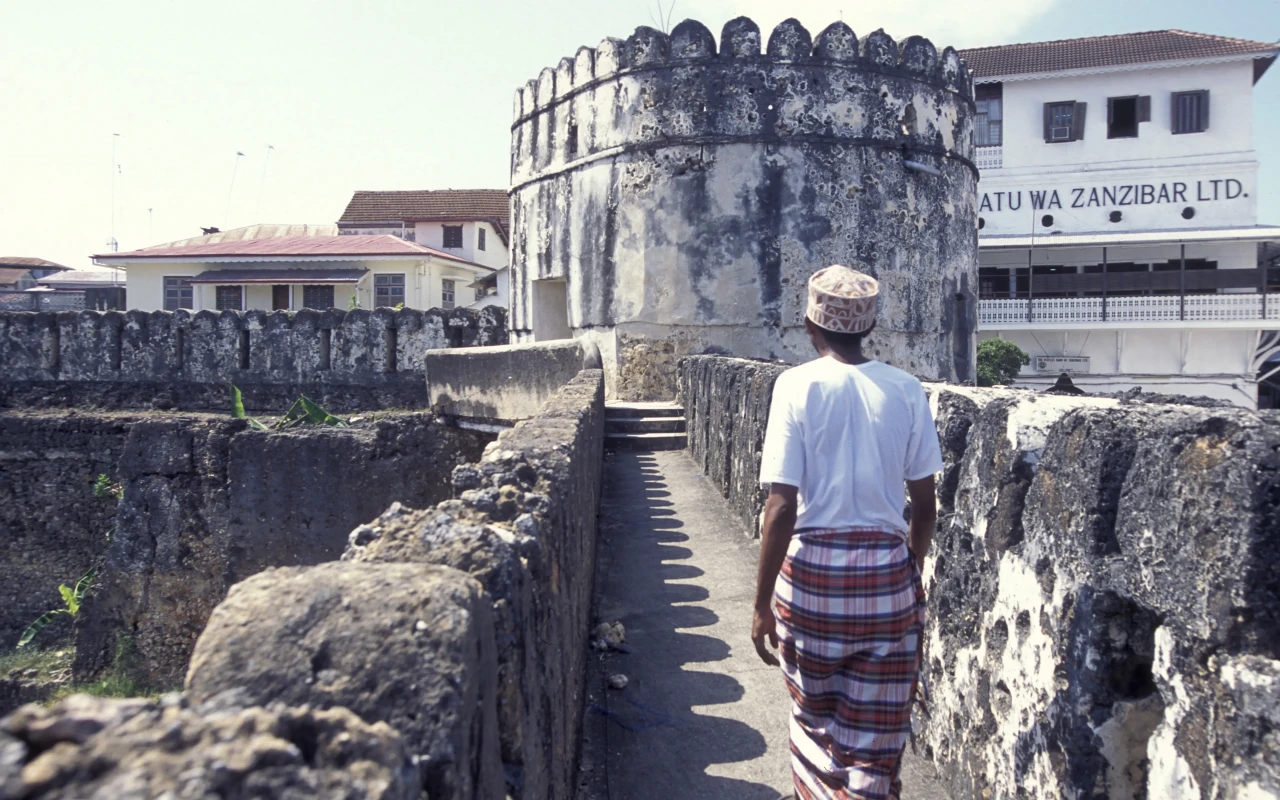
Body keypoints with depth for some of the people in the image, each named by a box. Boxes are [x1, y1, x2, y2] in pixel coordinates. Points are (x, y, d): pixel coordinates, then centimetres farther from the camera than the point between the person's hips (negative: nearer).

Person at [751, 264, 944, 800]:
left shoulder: (797, 385, -9)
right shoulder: (905, 390, -1)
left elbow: (782, 506, -13)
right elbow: (925, 503, 3)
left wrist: (763, 602, -6)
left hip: (813, 568, -1)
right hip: (888, 572, 2)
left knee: (815, 715, 20)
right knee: (875, 733, 12)